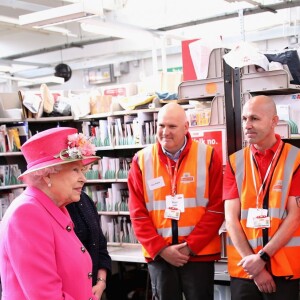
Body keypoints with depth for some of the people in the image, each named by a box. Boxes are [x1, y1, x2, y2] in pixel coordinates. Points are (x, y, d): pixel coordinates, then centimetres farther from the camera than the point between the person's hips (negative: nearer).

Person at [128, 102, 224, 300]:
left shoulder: (208, 156, -2)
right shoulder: (142, 160, 1)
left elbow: (216, 208, -5)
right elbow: (138, 213, 1)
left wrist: (191, 246, -11)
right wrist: (160, 248, -9)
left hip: (199, 253, -1)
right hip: (158, 255, 1)